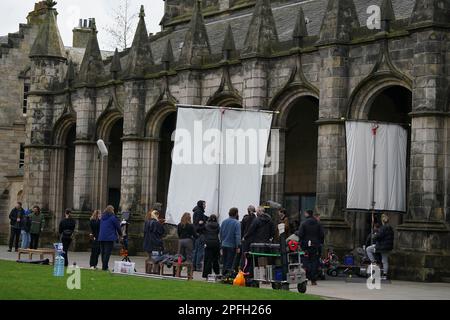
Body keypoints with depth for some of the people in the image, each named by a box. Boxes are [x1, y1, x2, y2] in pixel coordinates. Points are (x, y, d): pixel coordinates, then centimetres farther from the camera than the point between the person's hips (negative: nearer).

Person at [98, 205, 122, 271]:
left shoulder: (102, 217, 14)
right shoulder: (113, 217, -6)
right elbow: (118, 226, -2)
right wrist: (120, 234, 16)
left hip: (101, 237, 7)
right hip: (109, 238, -7)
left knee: (103, 252, 12)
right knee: (107, 253, -7)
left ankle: (104, 266, 18)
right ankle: (104, 267, -11)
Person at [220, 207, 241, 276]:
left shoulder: (224, 222, 8)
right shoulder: (236, 223, -12)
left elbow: (221, 234, 13)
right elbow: (237, 235, -16)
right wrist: (238, 246, -15)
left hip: (224, 245, 6)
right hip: (232, 245, -6)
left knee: (225, 262, 15)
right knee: (230, 263, -2)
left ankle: (224, 274, 19)